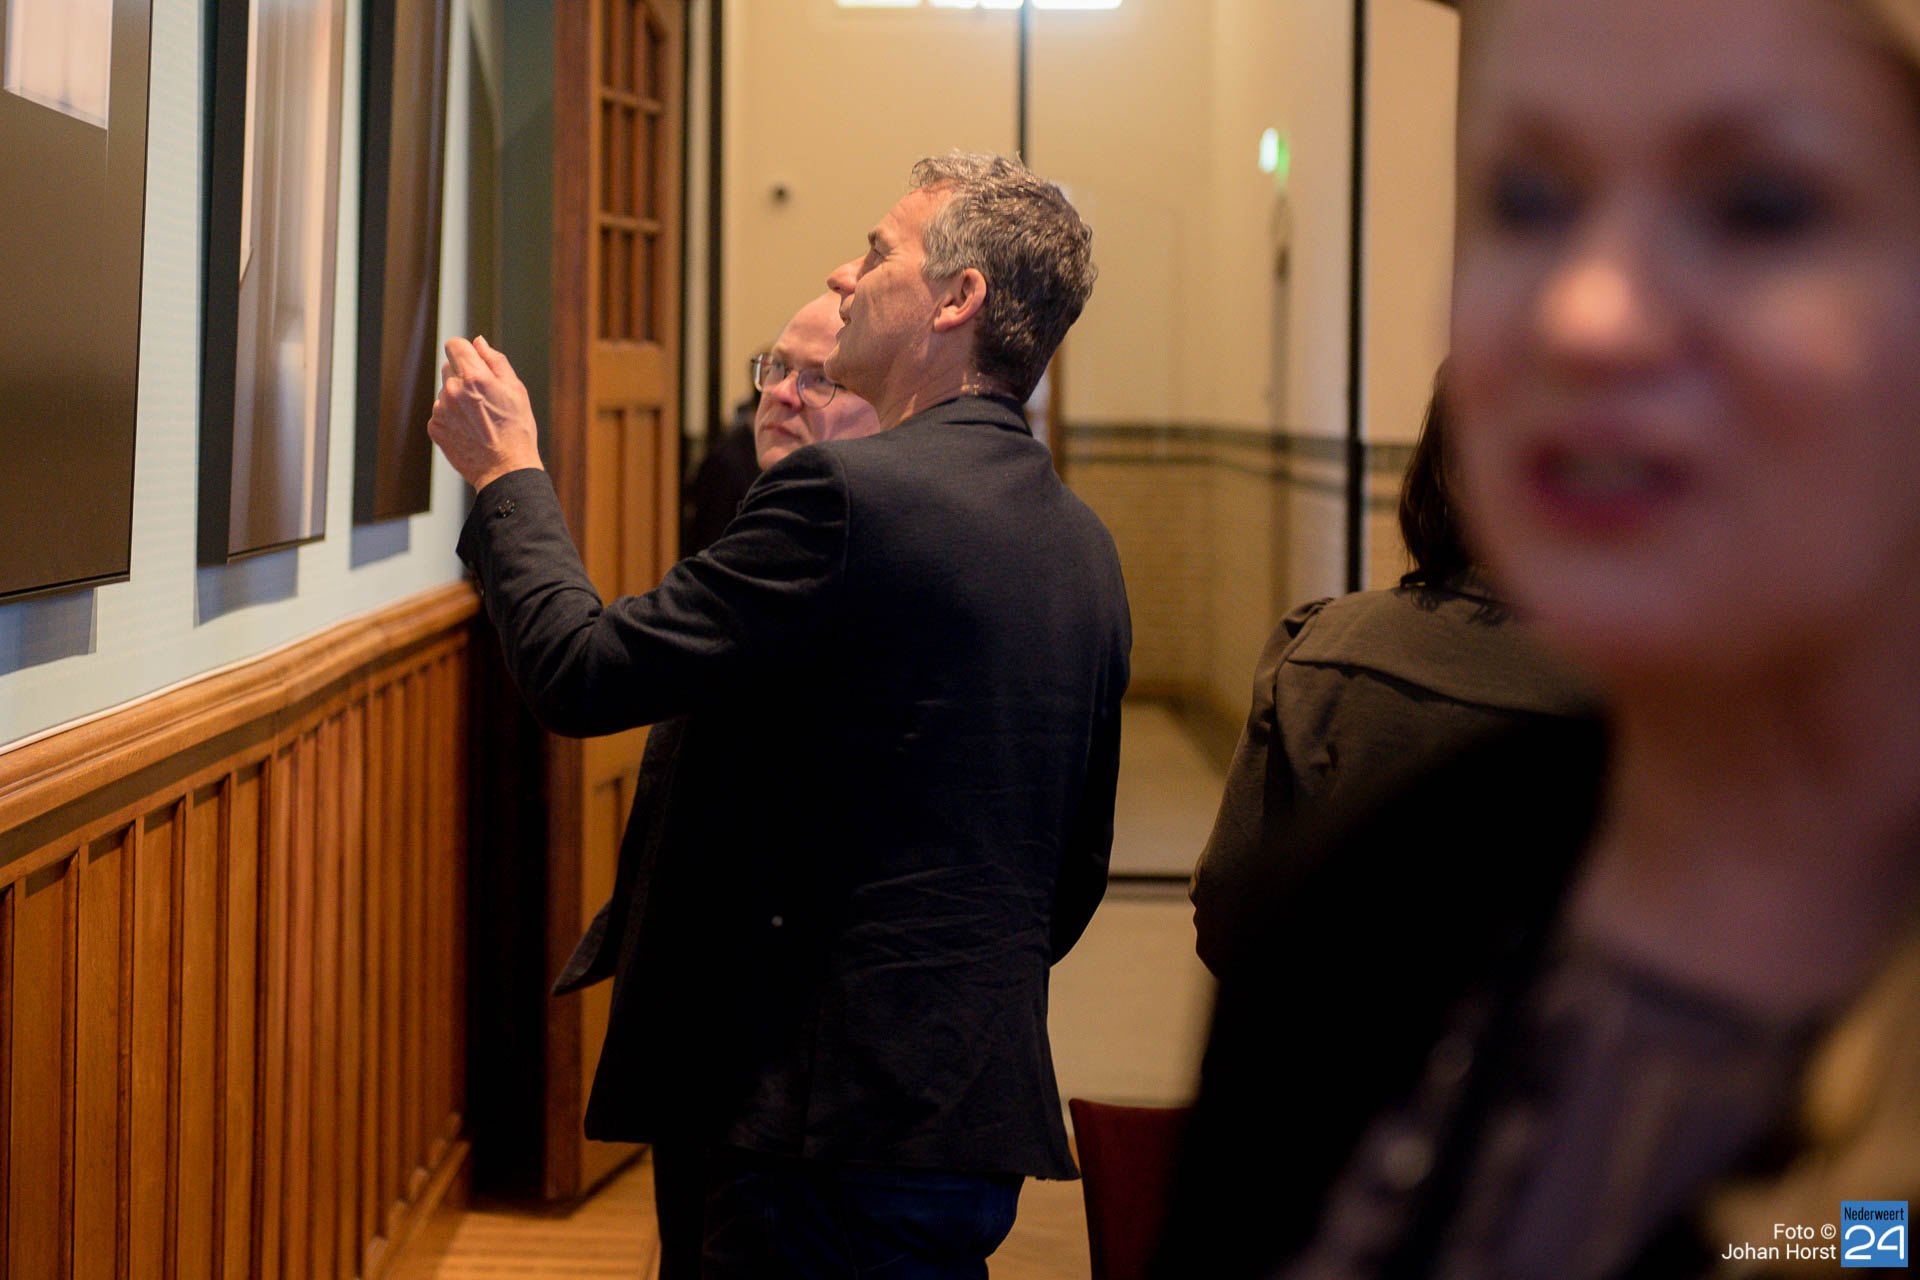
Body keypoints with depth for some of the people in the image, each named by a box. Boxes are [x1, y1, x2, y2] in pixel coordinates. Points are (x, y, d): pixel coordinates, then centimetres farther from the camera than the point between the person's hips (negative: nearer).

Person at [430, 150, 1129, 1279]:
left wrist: (508, 472, 1)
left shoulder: (849, 493, -16)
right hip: (993, 1112, 9)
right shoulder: (1086, 546, 11)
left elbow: (584, 671, -14)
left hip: (848, 1117, -9)